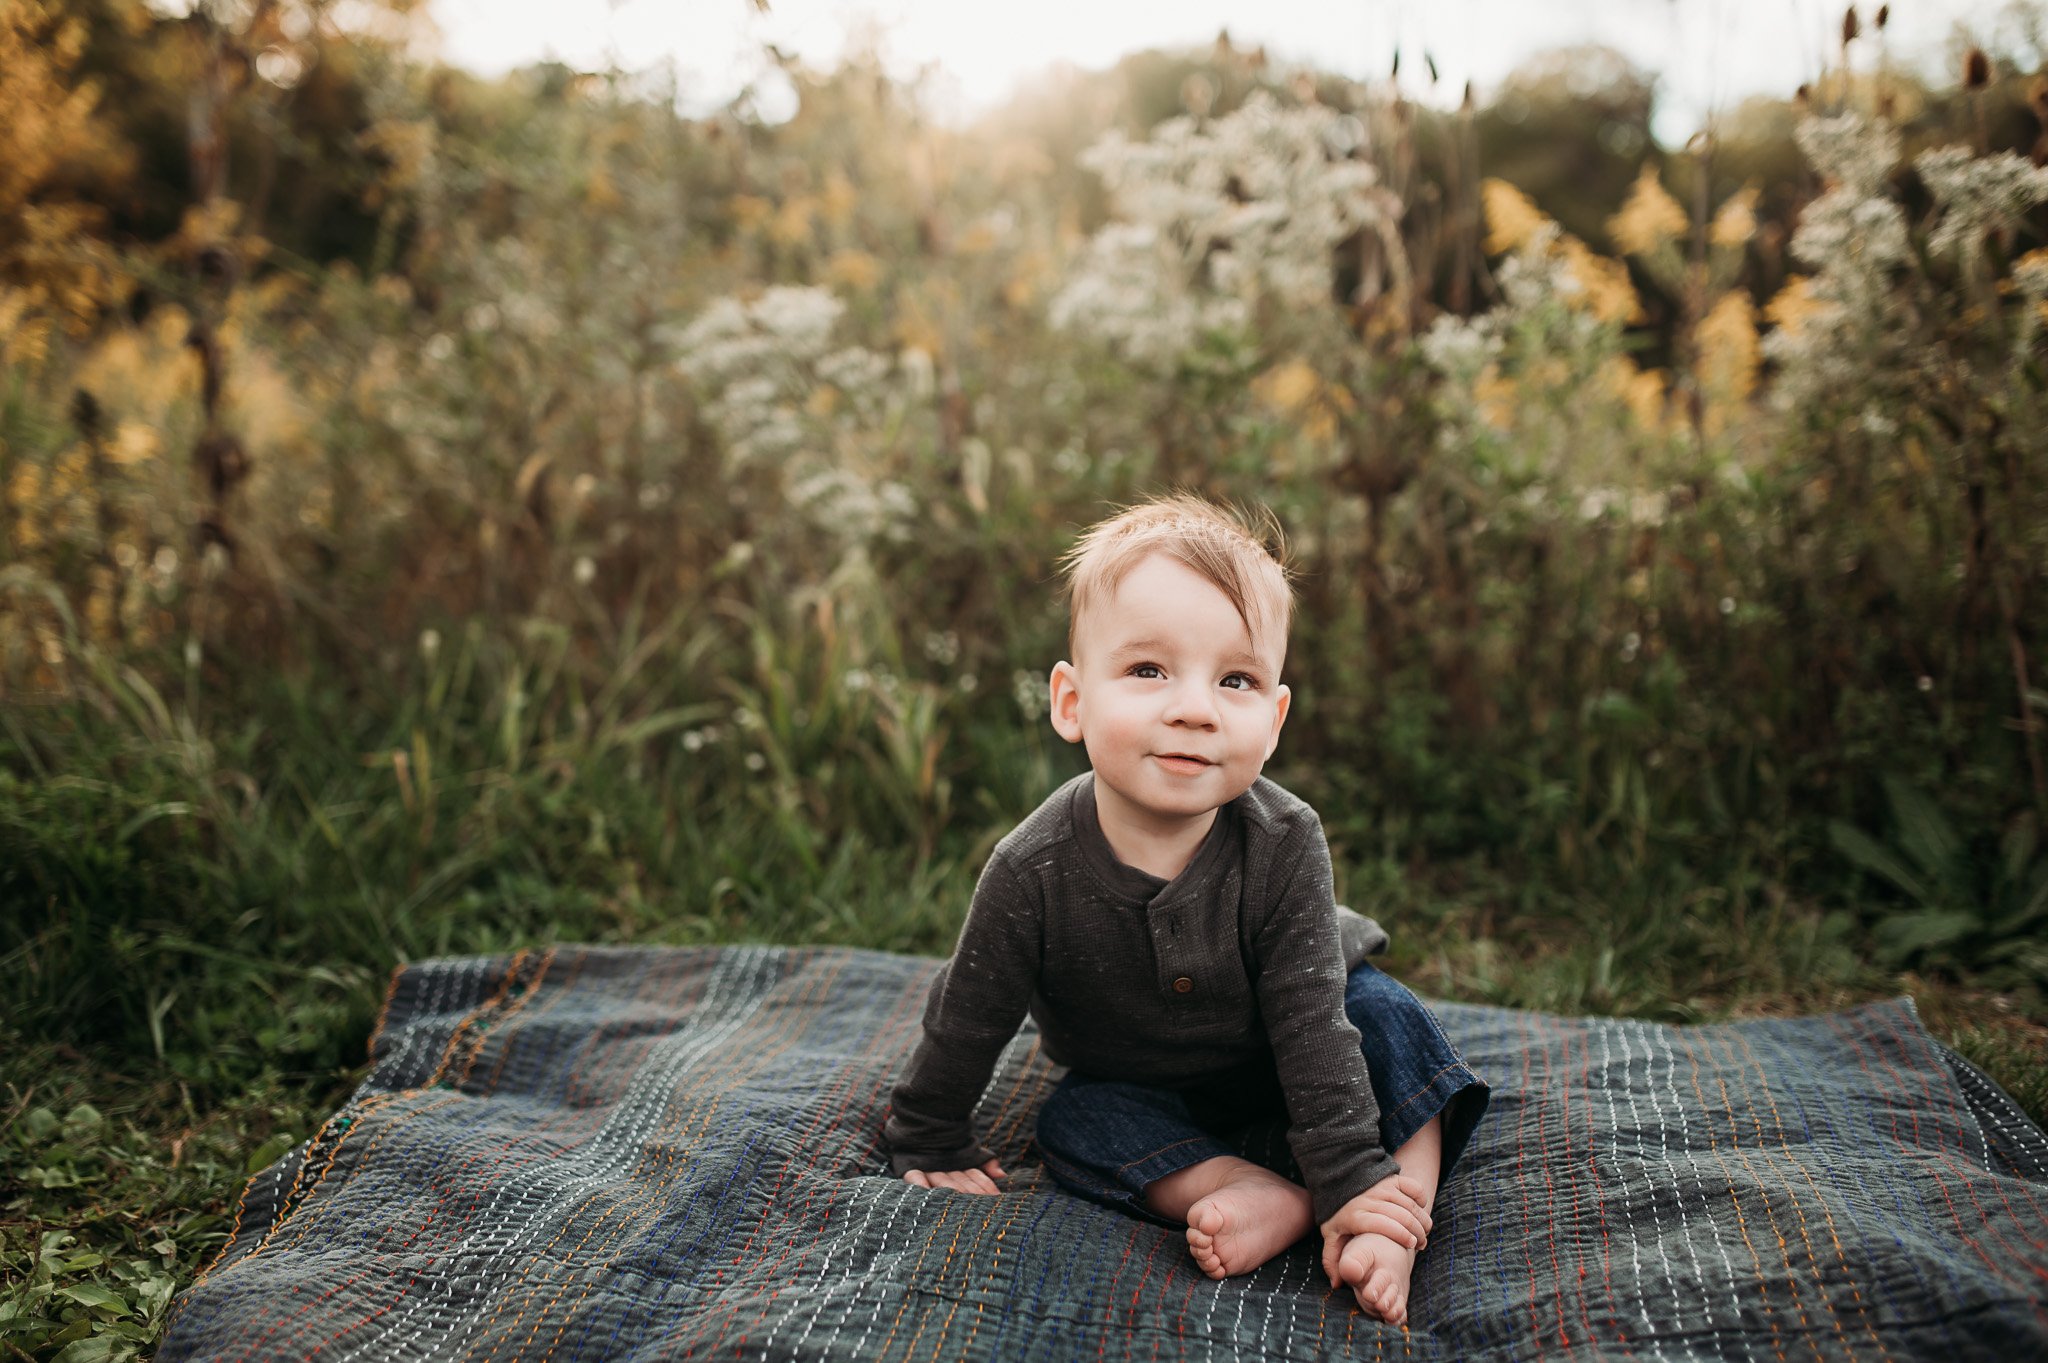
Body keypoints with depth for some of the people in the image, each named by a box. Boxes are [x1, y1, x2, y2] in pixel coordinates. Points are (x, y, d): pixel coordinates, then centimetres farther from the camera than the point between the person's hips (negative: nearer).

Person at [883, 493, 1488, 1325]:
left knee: (1385, 1016, -21)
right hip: (1137, 1083, 1)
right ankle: (1276, 1199, -28)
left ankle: (1408, 1204, -23)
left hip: (1275, 1055, 0)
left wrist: (1358, 1185, -29)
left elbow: (1311, 1023, -27)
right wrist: (930, 1145, -3)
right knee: (1072, 1126, -24)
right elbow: (965, 1022, -15)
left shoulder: (1283, 844, -30)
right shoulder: (1034, 873, -31)